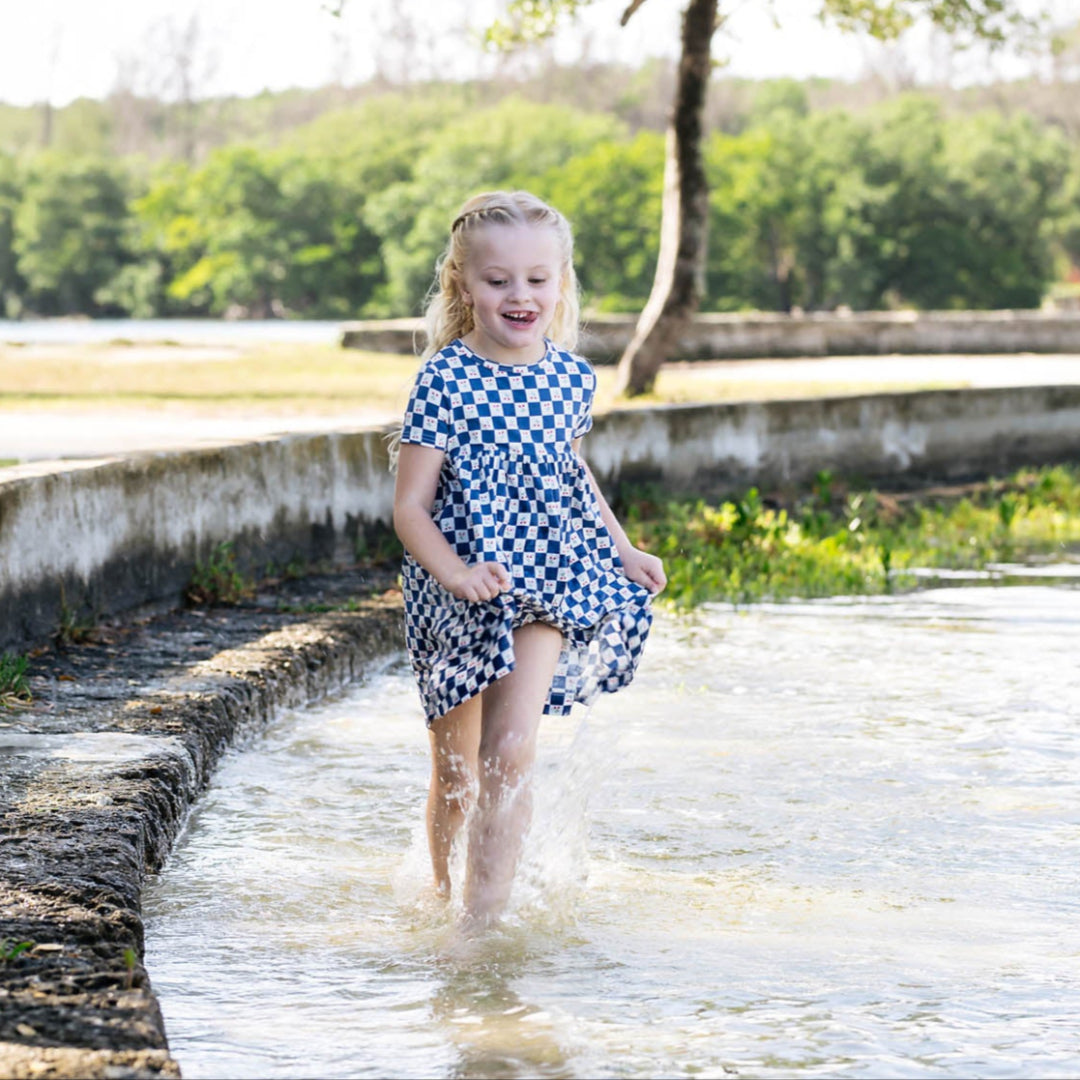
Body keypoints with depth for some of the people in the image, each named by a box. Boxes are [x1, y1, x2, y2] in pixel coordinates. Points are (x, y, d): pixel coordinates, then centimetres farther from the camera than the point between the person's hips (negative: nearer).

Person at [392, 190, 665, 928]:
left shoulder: (573, 375, 2)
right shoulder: (445, 382, -12)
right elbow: (410, 506, -13)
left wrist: (622, 550, 13)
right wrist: (456, 575, -27)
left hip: (547, 585, 2)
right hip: (460, 597, -2)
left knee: (508, 755, -14)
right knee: (455, 768, 12)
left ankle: (484, 917, -9)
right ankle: (439, 888, 38)